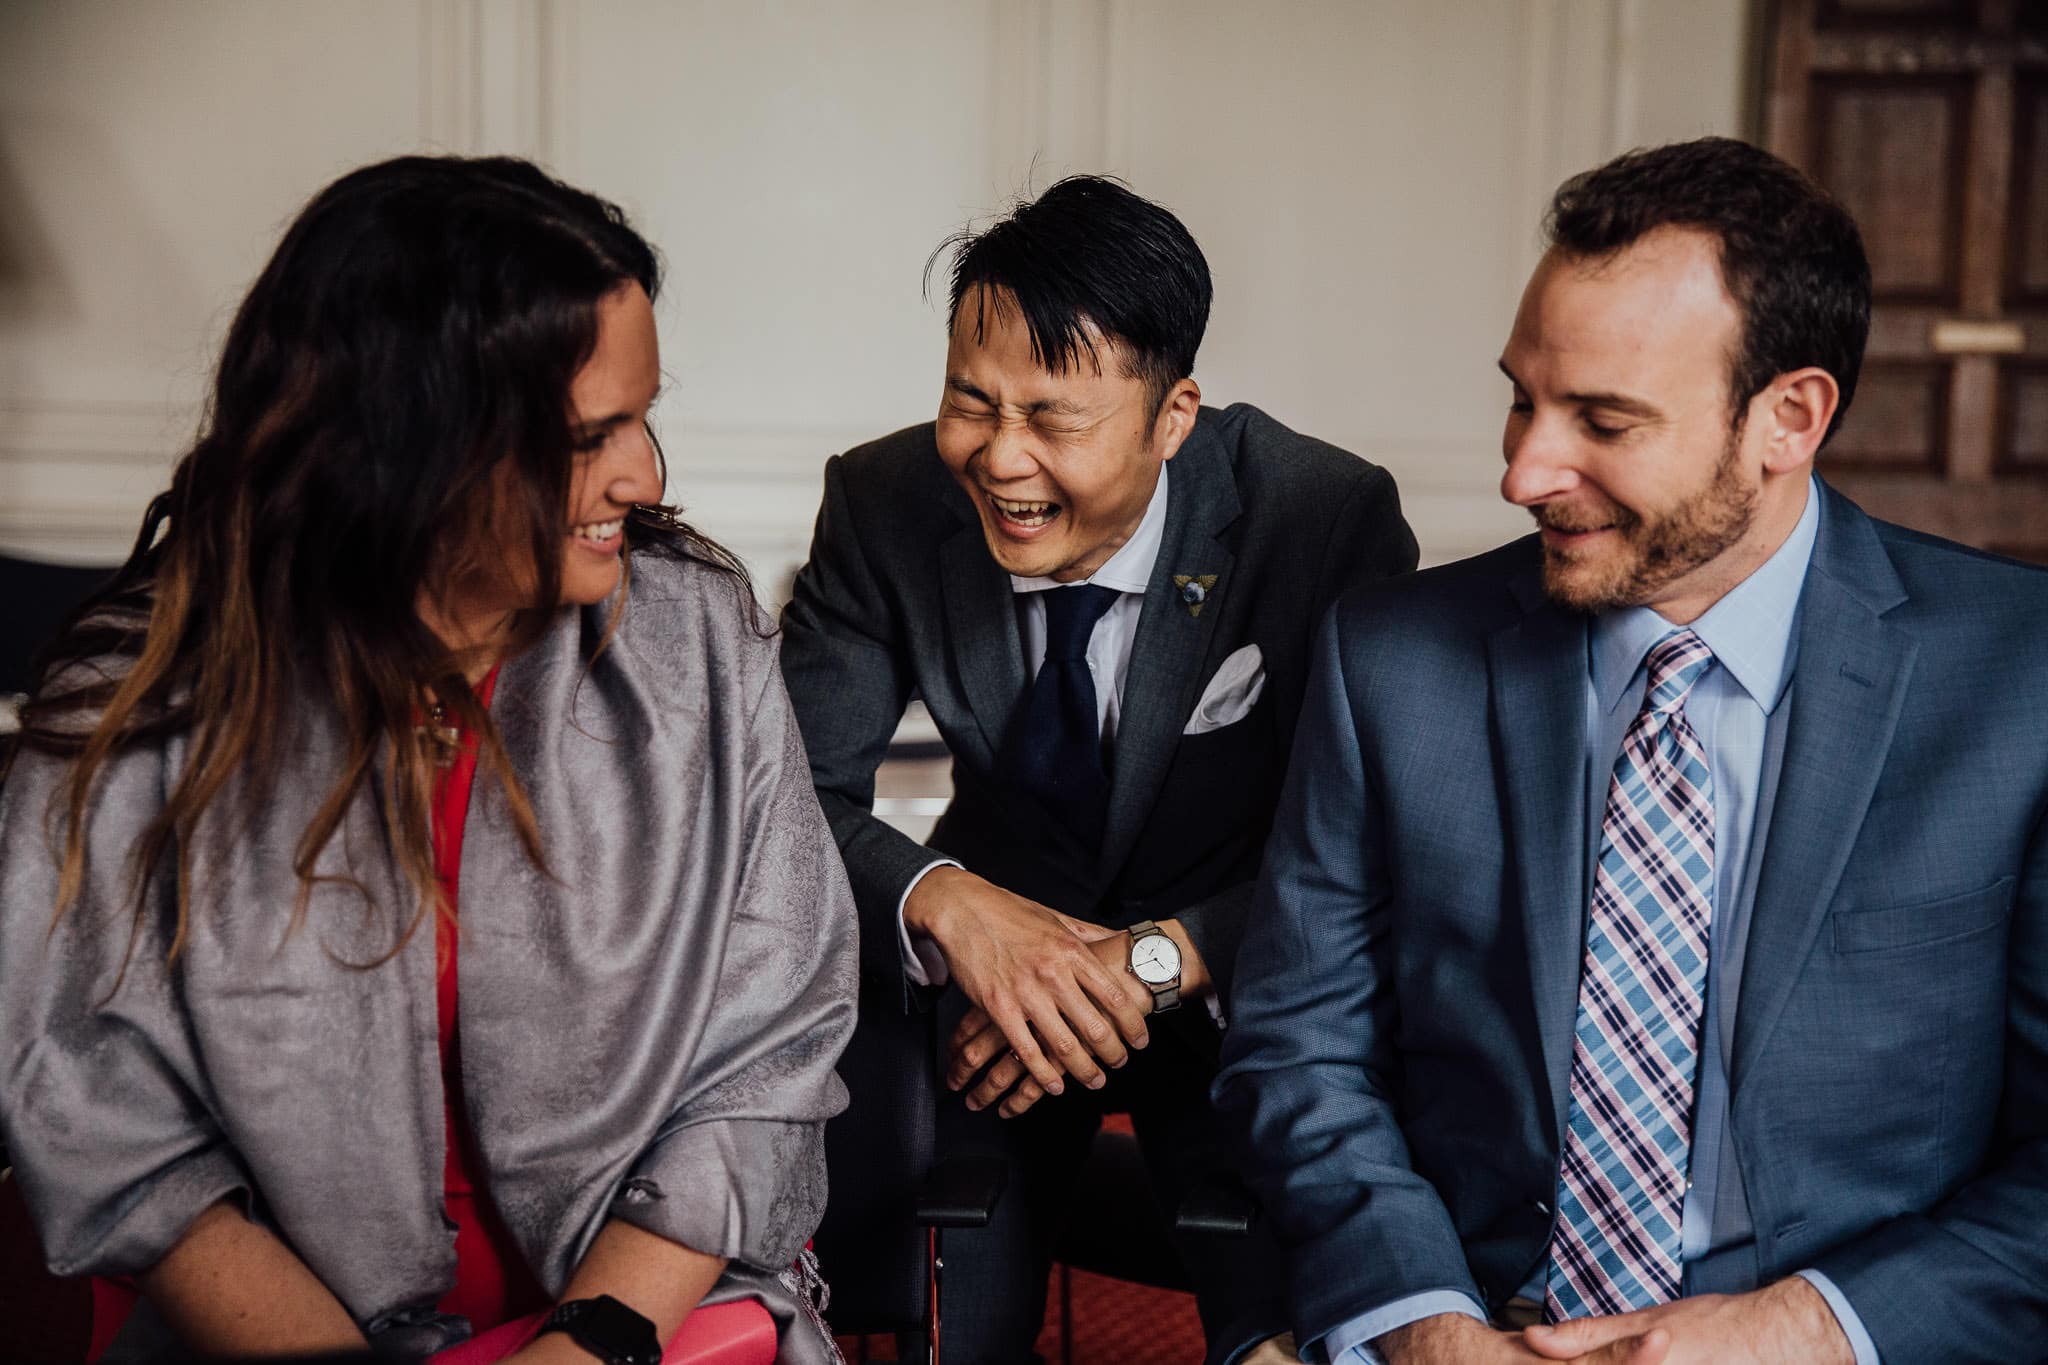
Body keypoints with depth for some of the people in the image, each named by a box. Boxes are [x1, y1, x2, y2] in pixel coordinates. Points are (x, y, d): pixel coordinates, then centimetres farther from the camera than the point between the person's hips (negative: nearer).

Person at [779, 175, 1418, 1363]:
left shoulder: (1329, 519, -17)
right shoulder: (885, 506, -9)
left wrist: (1157, 959, -30)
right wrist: (946, 902, -29)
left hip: (1235, 980, -1)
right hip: (990, 954, 2)